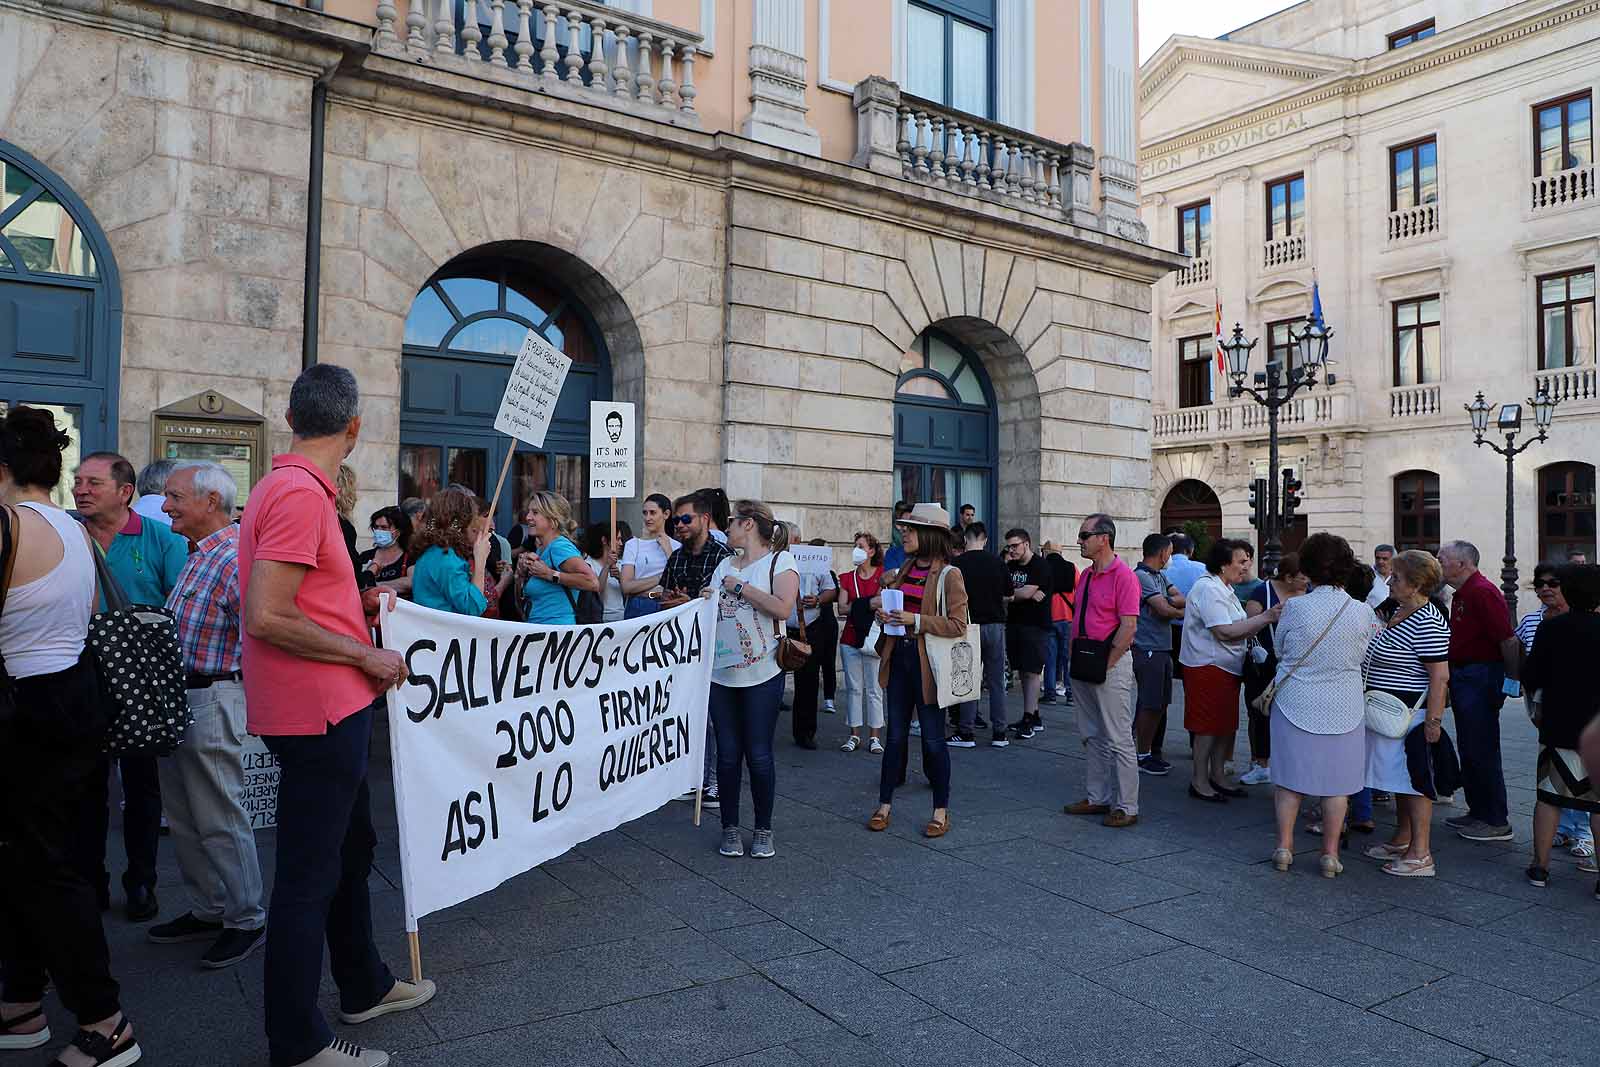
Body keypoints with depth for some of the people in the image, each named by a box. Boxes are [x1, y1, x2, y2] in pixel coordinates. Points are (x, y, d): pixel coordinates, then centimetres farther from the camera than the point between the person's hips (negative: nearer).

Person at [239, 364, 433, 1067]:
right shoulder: (302, 493, -19)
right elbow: (266, 618, -25)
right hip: (318, 712, -11)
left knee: (351, 847, 22)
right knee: (308, 877, 1)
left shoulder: (286, 487, 12)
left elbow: (299, 603, 18)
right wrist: (365, 654, -17)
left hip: (331, 710, 11)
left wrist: (360, 606, 14)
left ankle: (364, 987, 38)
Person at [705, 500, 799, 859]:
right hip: (721, 673, 5)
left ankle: (763, 830, 16)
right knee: (728, 754, 8)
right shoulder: (726, 564, 15)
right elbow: (710, 608, 21)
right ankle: (730, 828, 19)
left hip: (761, 674, -5)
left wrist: (740, 587, -12)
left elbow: (783, 608, -18)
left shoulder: (780, 561, -4)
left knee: (759, 755, 1)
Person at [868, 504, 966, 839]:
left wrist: (916, 620, -20)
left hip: (928, 663, -6)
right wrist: (884, 615, 2)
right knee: (896, 734, 11)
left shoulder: (949, 575, -9)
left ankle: (941, 811, 16)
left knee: (932, 738, 3)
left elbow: (958, 625, -13)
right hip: (899, 658, 6)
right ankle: (884, 805, 20)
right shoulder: (904, 570, 11)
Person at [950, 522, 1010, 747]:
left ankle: (967, 733, 7)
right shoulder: (997, 562, -1)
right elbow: (1008, 595, 6)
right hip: (995, 624, 2)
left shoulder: (957, 564, -8)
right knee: (996, 681, 8)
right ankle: (999, 733, 11)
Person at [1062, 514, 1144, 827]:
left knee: (1118, 739, -2)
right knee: (1092, 736, 15)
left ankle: (1126, 807, 6)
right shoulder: (1086, 575, 14)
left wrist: (1105, 665, -16)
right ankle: (1096, 798, 24)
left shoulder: (1123, 575, -14)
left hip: (1112, 663, -9)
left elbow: (1128, 626, -19)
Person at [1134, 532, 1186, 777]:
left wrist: (1167, 602, -14)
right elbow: (1164, 610, -17)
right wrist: (1183, 613, 1)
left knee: (1160, 704, 13)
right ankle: (1142, 755, 4)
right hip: (1147, 649, -10)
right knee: (1150, 704, -5)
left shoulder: (1160, 576, 17)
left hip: (1162, 649, 10)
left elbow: (1181, 599, 6)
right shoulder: (1141, 576, -13)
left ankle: (1151, 751, 22)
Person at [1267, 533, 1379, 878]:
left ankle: (1284, 846, 14)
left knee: (1290, 778, 11)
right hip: (1343, 707, 1)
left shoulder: (1294, 608, -13)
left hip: (1295, 703, -1)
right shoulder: (1363, 612, -10)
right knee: (1337, 782, 11)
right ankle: (1330, 853, 16)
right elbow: (1365, 656, 5)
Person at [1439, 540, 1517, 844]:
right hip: (1462, 677, 10)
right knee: (1469, 750, 15)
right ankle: (1477, 812, 25)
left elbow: (1508, 639, -21)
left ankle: (1497, 822, 5)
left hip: (1480, 678, -10)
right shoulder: (1462, 594, 16)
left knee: (1482, 751, -4)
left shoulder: (1482, 592, -17)